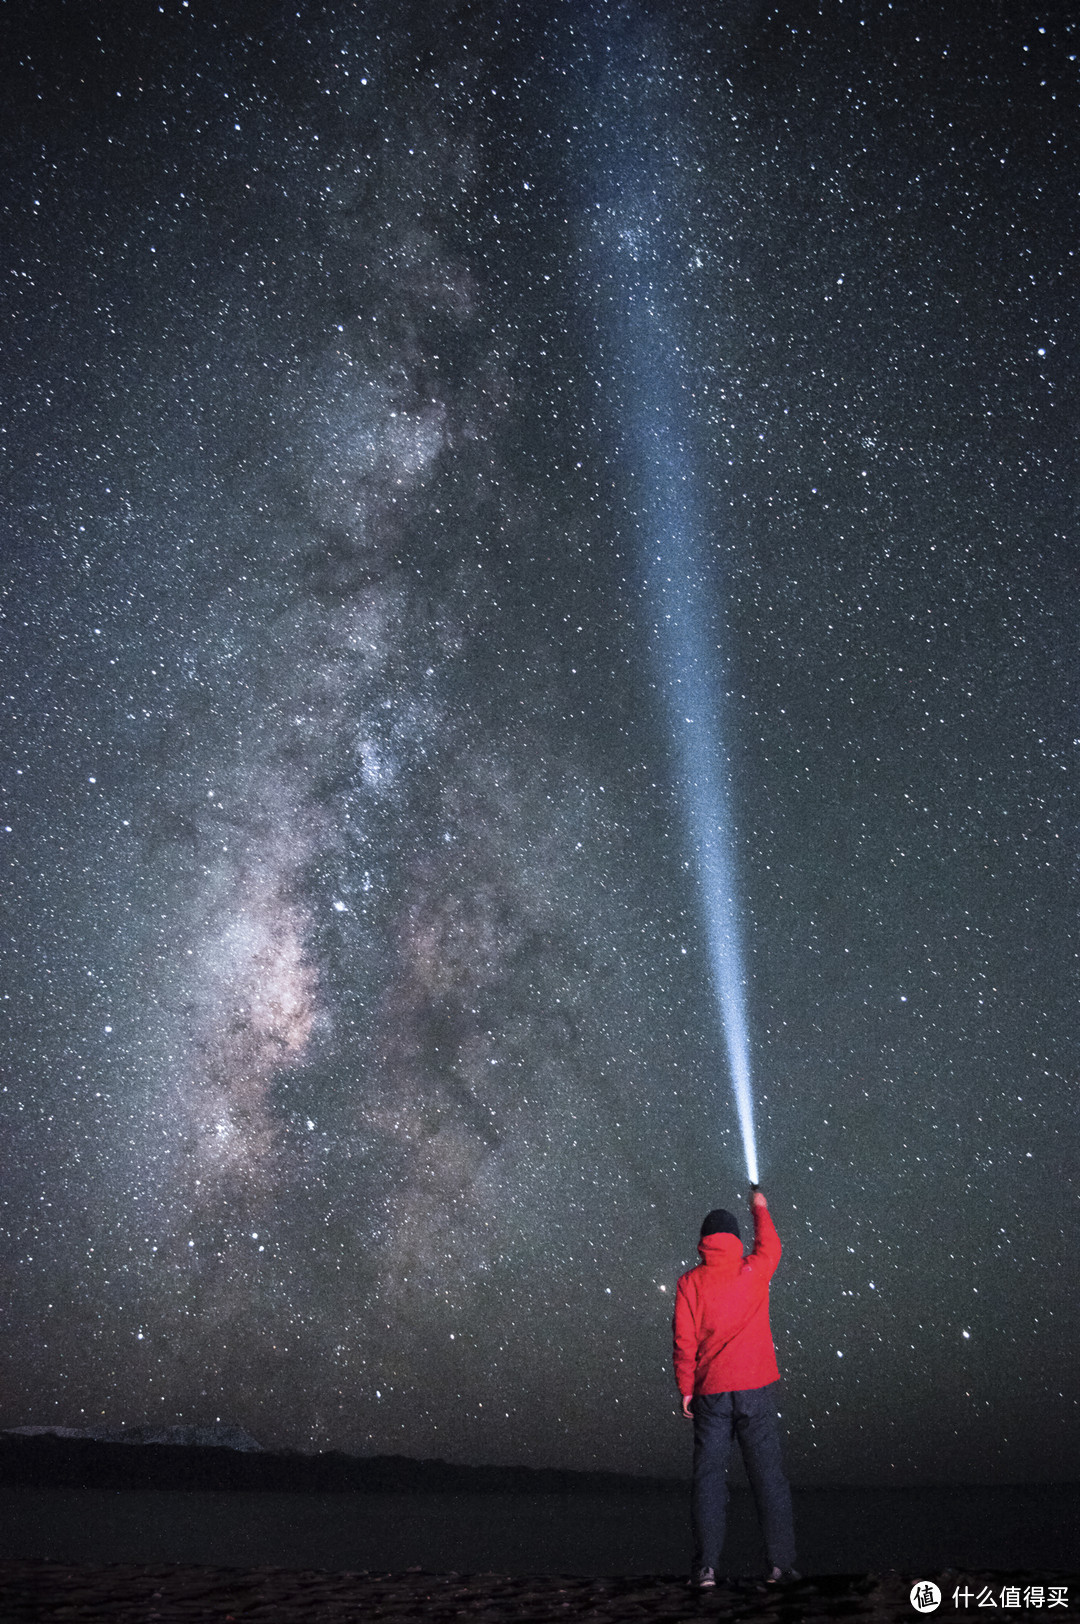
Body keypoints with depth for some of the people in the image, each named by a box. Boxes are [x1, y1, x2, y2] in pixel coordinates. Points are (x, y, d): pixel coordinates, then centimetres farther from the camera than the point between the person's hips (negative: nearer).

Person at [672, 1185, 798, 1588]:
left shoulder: (691, 1282, 0)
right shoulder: (754, 1270, 2)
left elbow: (684, 1340, -3)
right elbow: (770, 1246, 25)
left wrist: (685, 1389, 4)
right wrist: (760, 1208, 41)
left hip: (710, 1393, 0)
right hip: (756, 1389, 0)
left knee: (708, 1478, 4)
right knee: (768, 1475, 5)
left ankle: (706, 1567, 2)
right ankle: (780, 1563, 5)